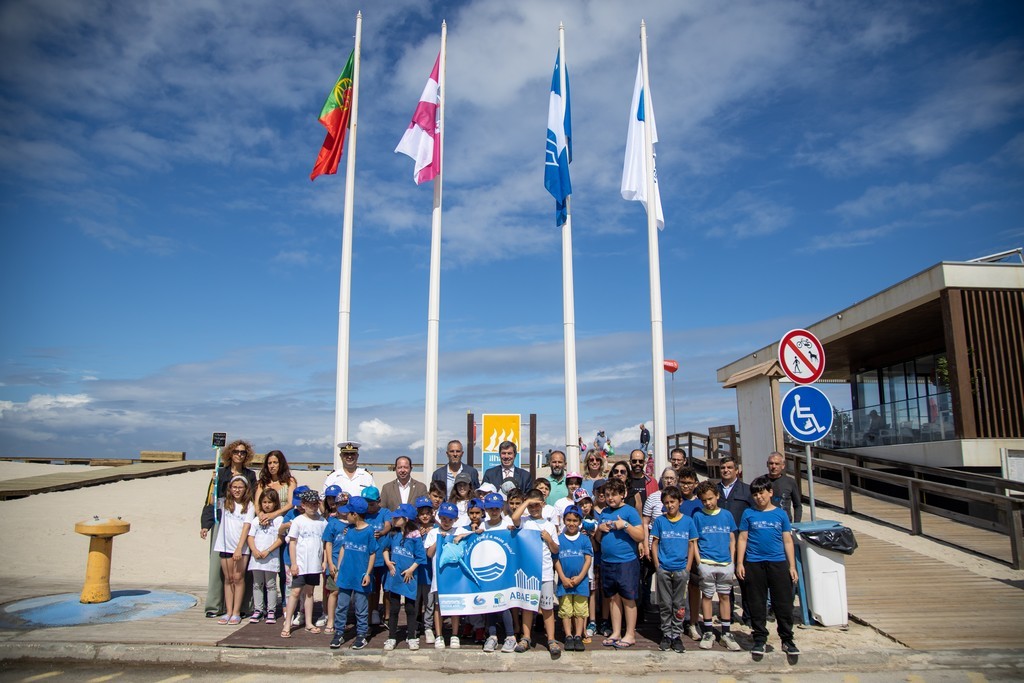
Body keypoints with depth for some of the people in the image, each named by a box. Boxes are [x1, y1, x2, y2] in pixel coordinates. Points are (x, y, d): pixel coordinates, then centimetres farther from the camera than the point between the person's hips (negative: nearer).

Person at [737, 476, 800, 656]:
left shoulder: (780, 514, 5)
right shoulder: (748, 514, 4)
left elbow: (788, 541, 8)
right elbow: (742, 539, 5)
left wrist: (792, 566, 5)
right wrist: (739, 563, -1)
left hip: (778, 562, 0)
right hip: (754, 563, 0)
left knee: (784, 603, 4)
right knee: (757, 604, 7)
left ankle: (787, 640, 17)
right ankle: (759, 639, 19)